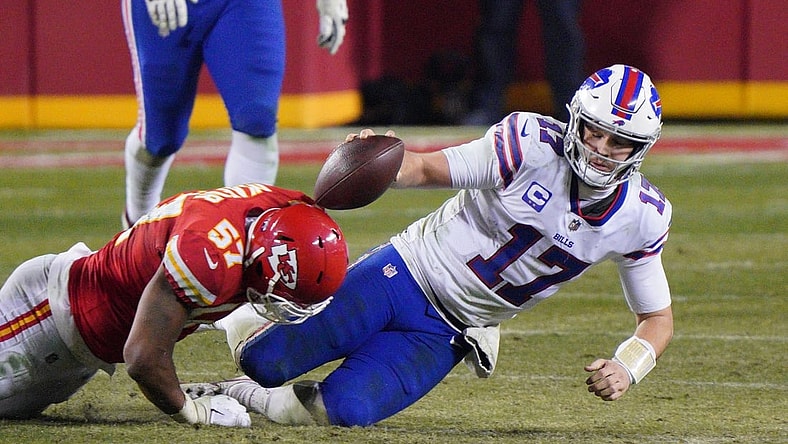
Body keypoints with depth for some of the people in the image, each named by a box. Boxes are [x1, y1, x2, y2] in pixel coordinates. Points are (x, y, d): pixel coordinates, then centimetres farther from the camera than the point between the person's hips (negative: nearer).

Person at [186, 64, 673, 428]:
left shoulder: (640, 219, -9)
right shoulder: (532, 146, -19)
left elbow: (659, 318, 2)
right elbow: (425, 169, -12)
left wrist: (626, 367, -19)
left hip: (444, 336, 2)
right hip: (407, 272, -2)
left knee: (343, 410, -19)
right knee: (264, 361, -10)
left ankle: (240, 394, 11)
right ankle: (244, 313, 27)